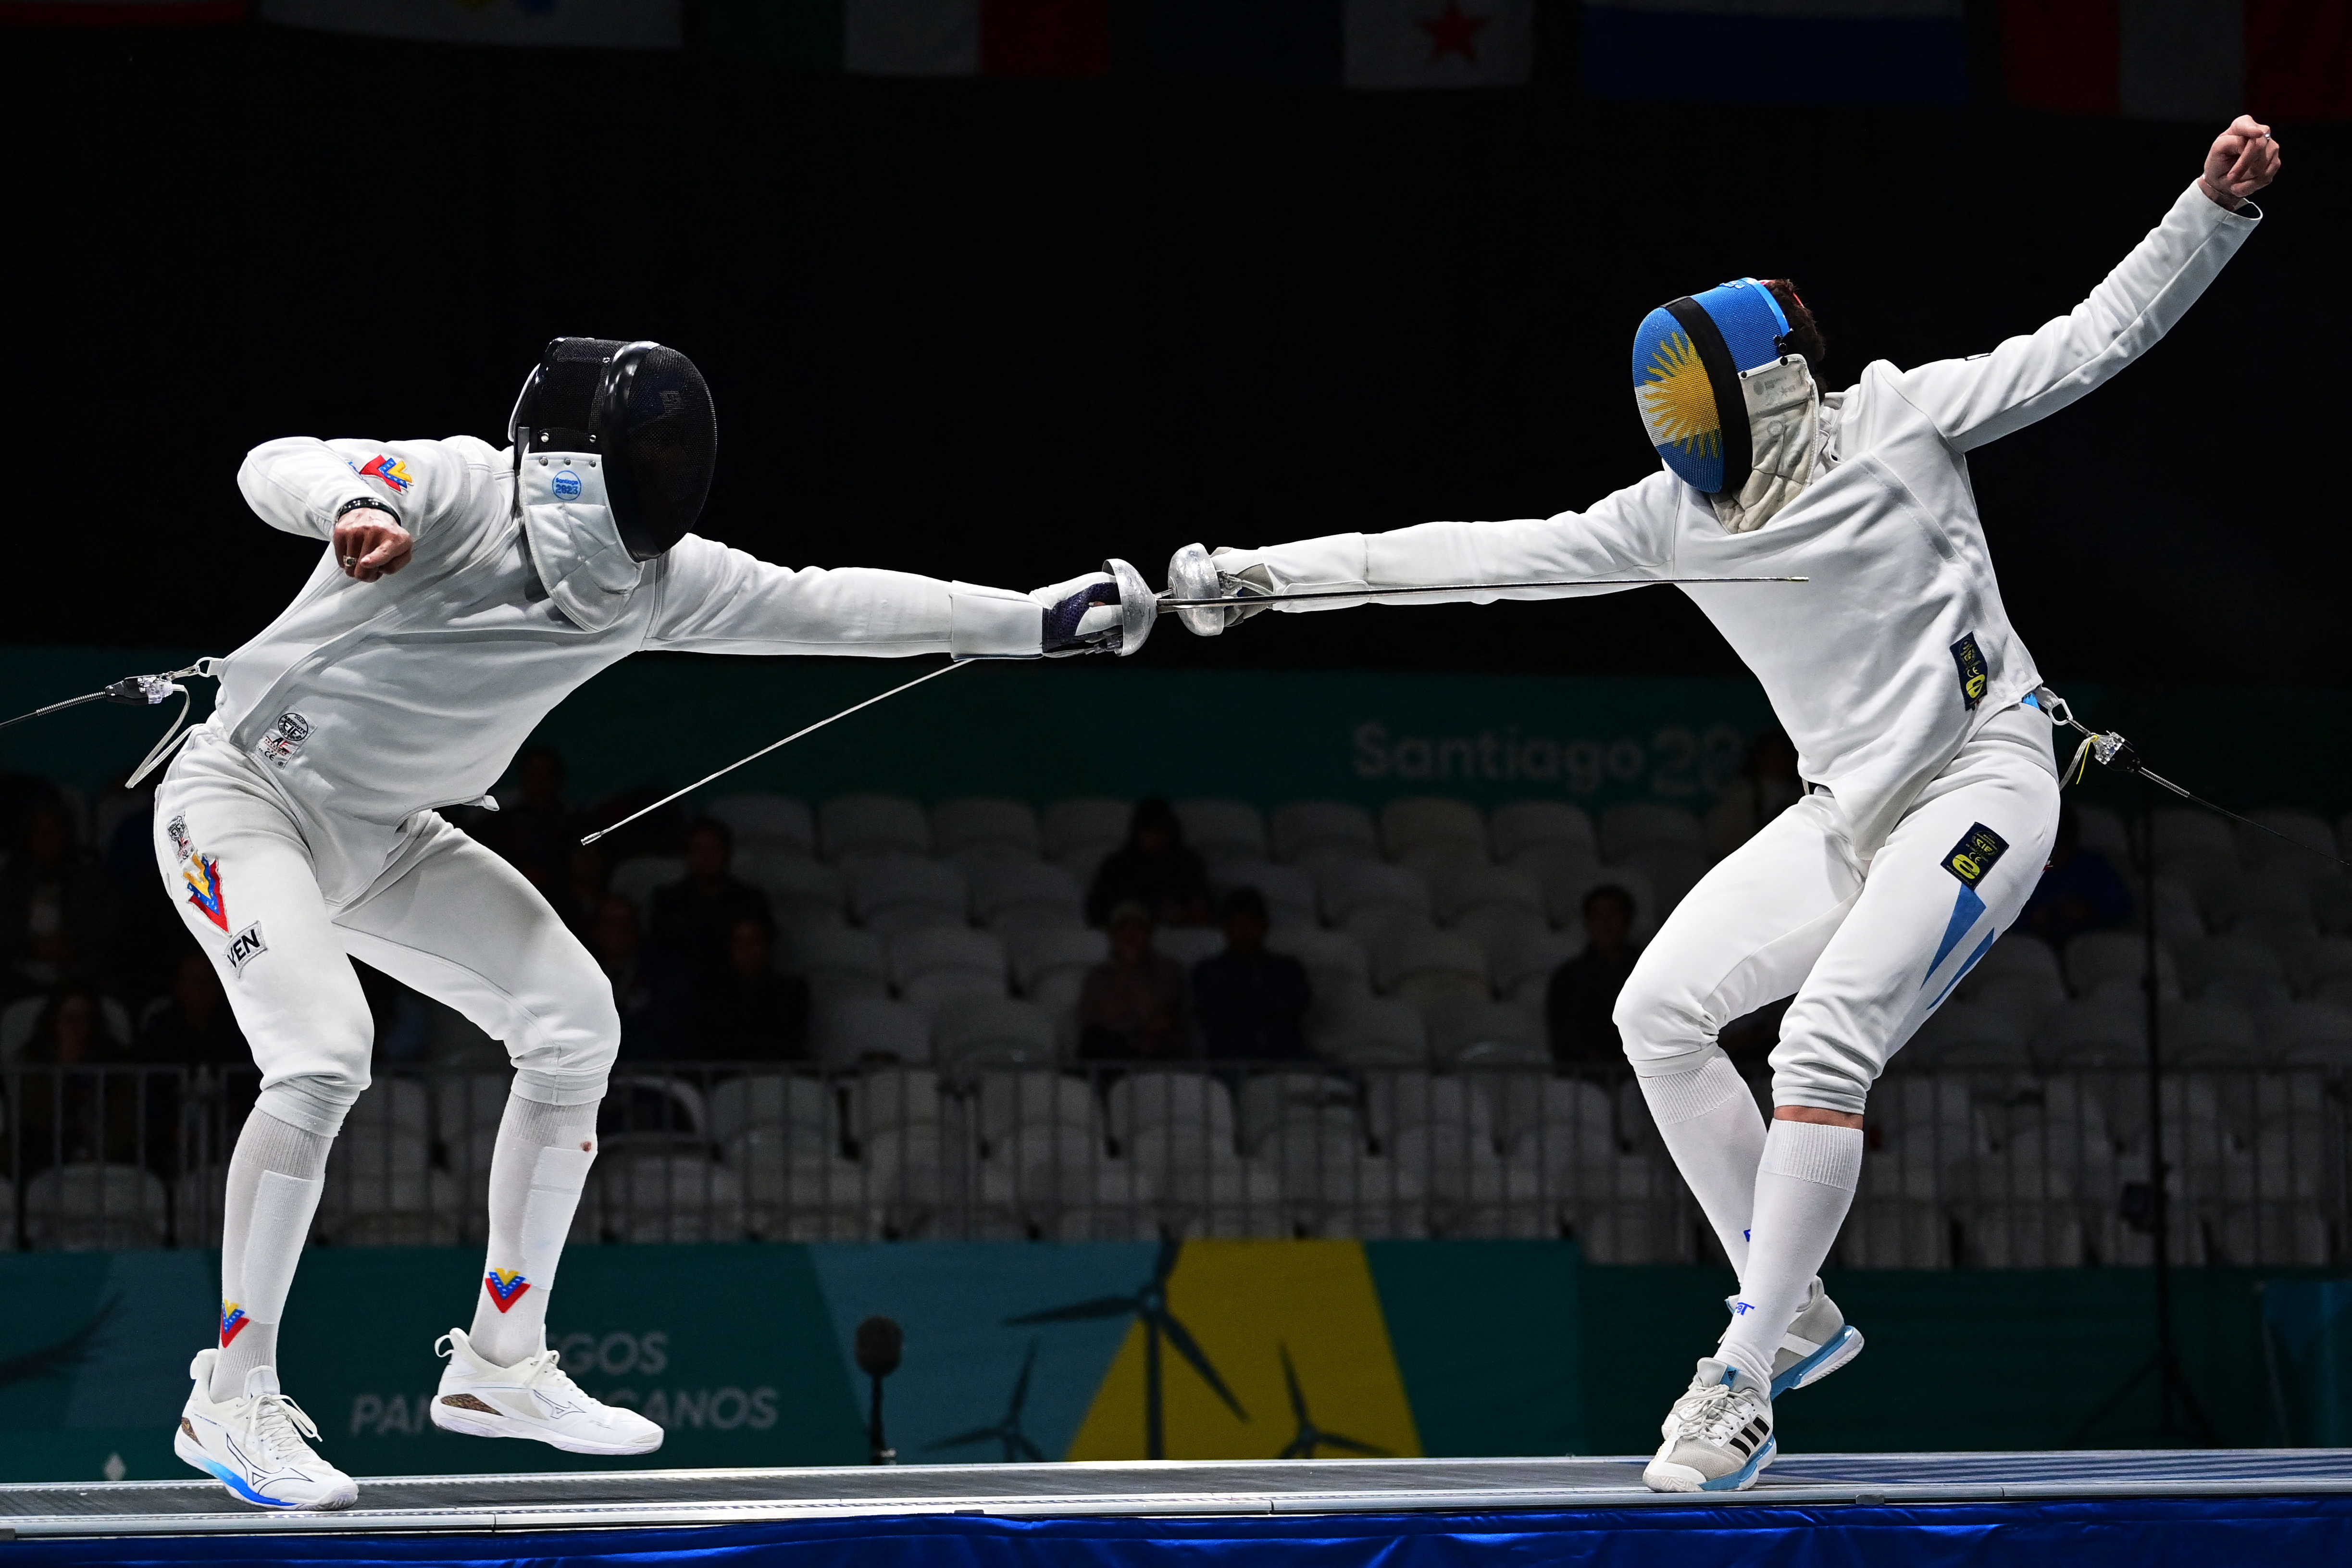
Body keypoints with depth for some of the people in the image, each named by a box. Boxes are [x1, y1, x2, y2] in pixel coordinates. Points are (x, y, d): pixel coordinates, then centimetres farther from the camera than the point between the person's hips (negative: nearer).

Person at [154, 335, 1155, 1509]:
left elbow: (832, 607, -9)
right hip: (242, 797, -7)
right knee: (323, 1054, -27)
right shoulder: (457, 488, -23)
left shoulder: (652, 574, -7)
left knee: (573, 1024, -1)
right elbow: (275, 469, -37)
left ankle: (499, 1367, 10)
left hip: (378, 836, 7)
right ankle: (231, 1401, -16)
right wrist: (356, 507, -60)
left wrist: (1041, 620, -14)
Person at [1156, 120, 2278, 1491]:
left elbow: (2097, 339, -6)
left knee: (1822, 1050, -22)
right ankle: (1793, 1316, 8)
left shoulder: (1900, 422, -8)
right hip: (1851, 809, 7)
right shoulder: (1675, 513, 4)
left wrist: (2216, 209, -18)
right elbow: (1482, 555, 3)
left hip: (1982, 782, -7)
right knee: (1661, 1012, -5)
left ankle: (1741, 1393, -20)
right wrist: (1266, 576, -2)